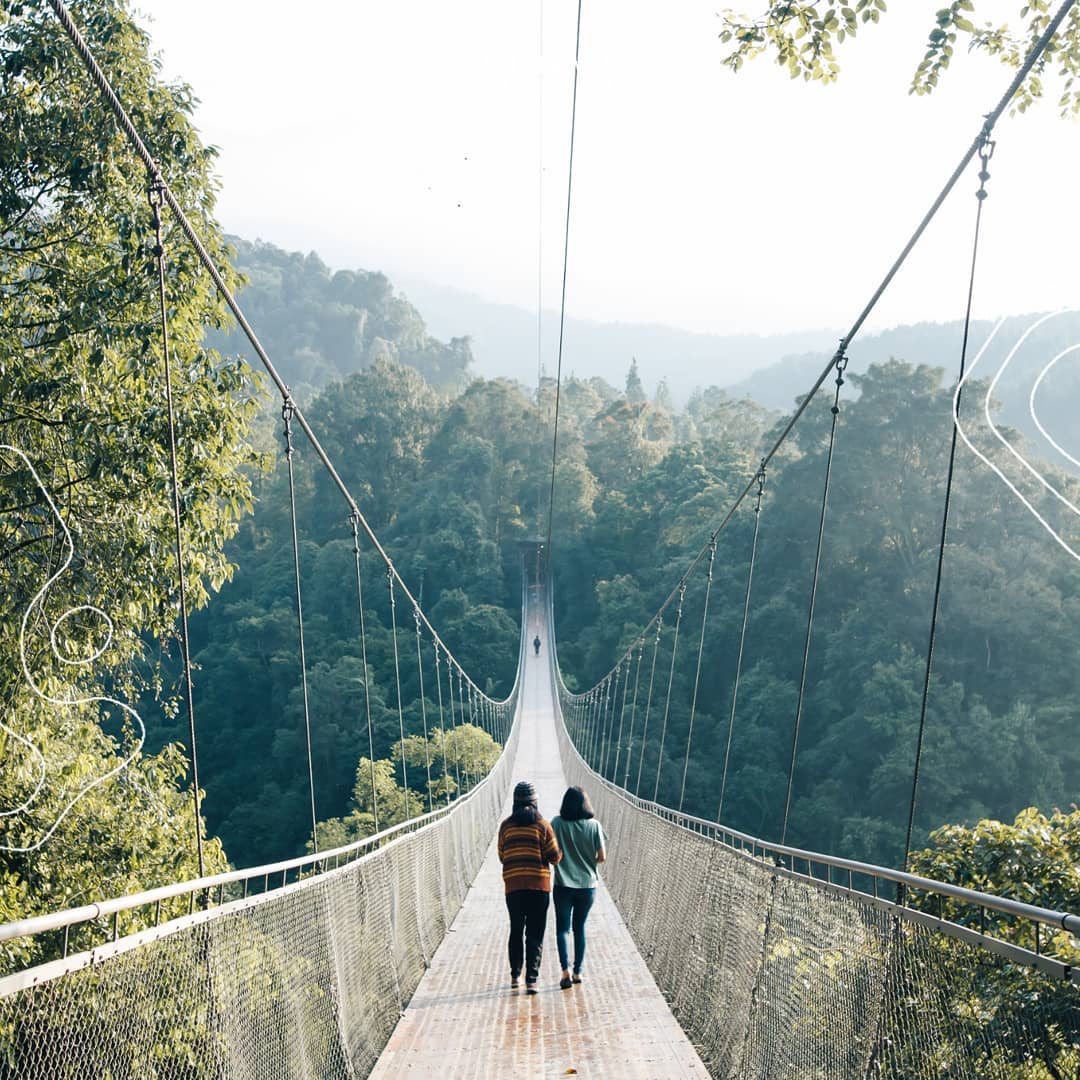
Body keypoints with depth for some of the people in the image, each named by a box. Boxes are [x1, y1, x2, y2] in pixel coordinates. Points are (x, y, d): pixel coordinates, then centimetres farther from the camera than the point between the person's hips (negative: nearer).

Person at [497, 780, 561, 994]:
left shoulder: (506, 826, 1)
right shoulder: (543, 825, -5)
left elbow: (502, 857, 7)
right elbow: (554, 856, -4)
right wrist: (560, 854, 17)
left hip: (513, 886, 2)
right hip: (539, 886, -2)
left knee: (516, 931, 17)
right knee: (535, 935, 2)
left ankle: (515, 976, 22)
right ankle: (531, 980, -4)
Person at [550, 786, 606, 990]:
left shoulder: (557, 823, -8)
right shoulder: (594, 825, -6)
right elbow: (602, 857, -4)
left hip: (563, 885, -2)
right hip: (588, 885, 2)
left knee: (563, 928, 5)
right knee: (580, 927, 16)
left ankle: (566, 970, -12)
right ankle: (578, 972, 18)